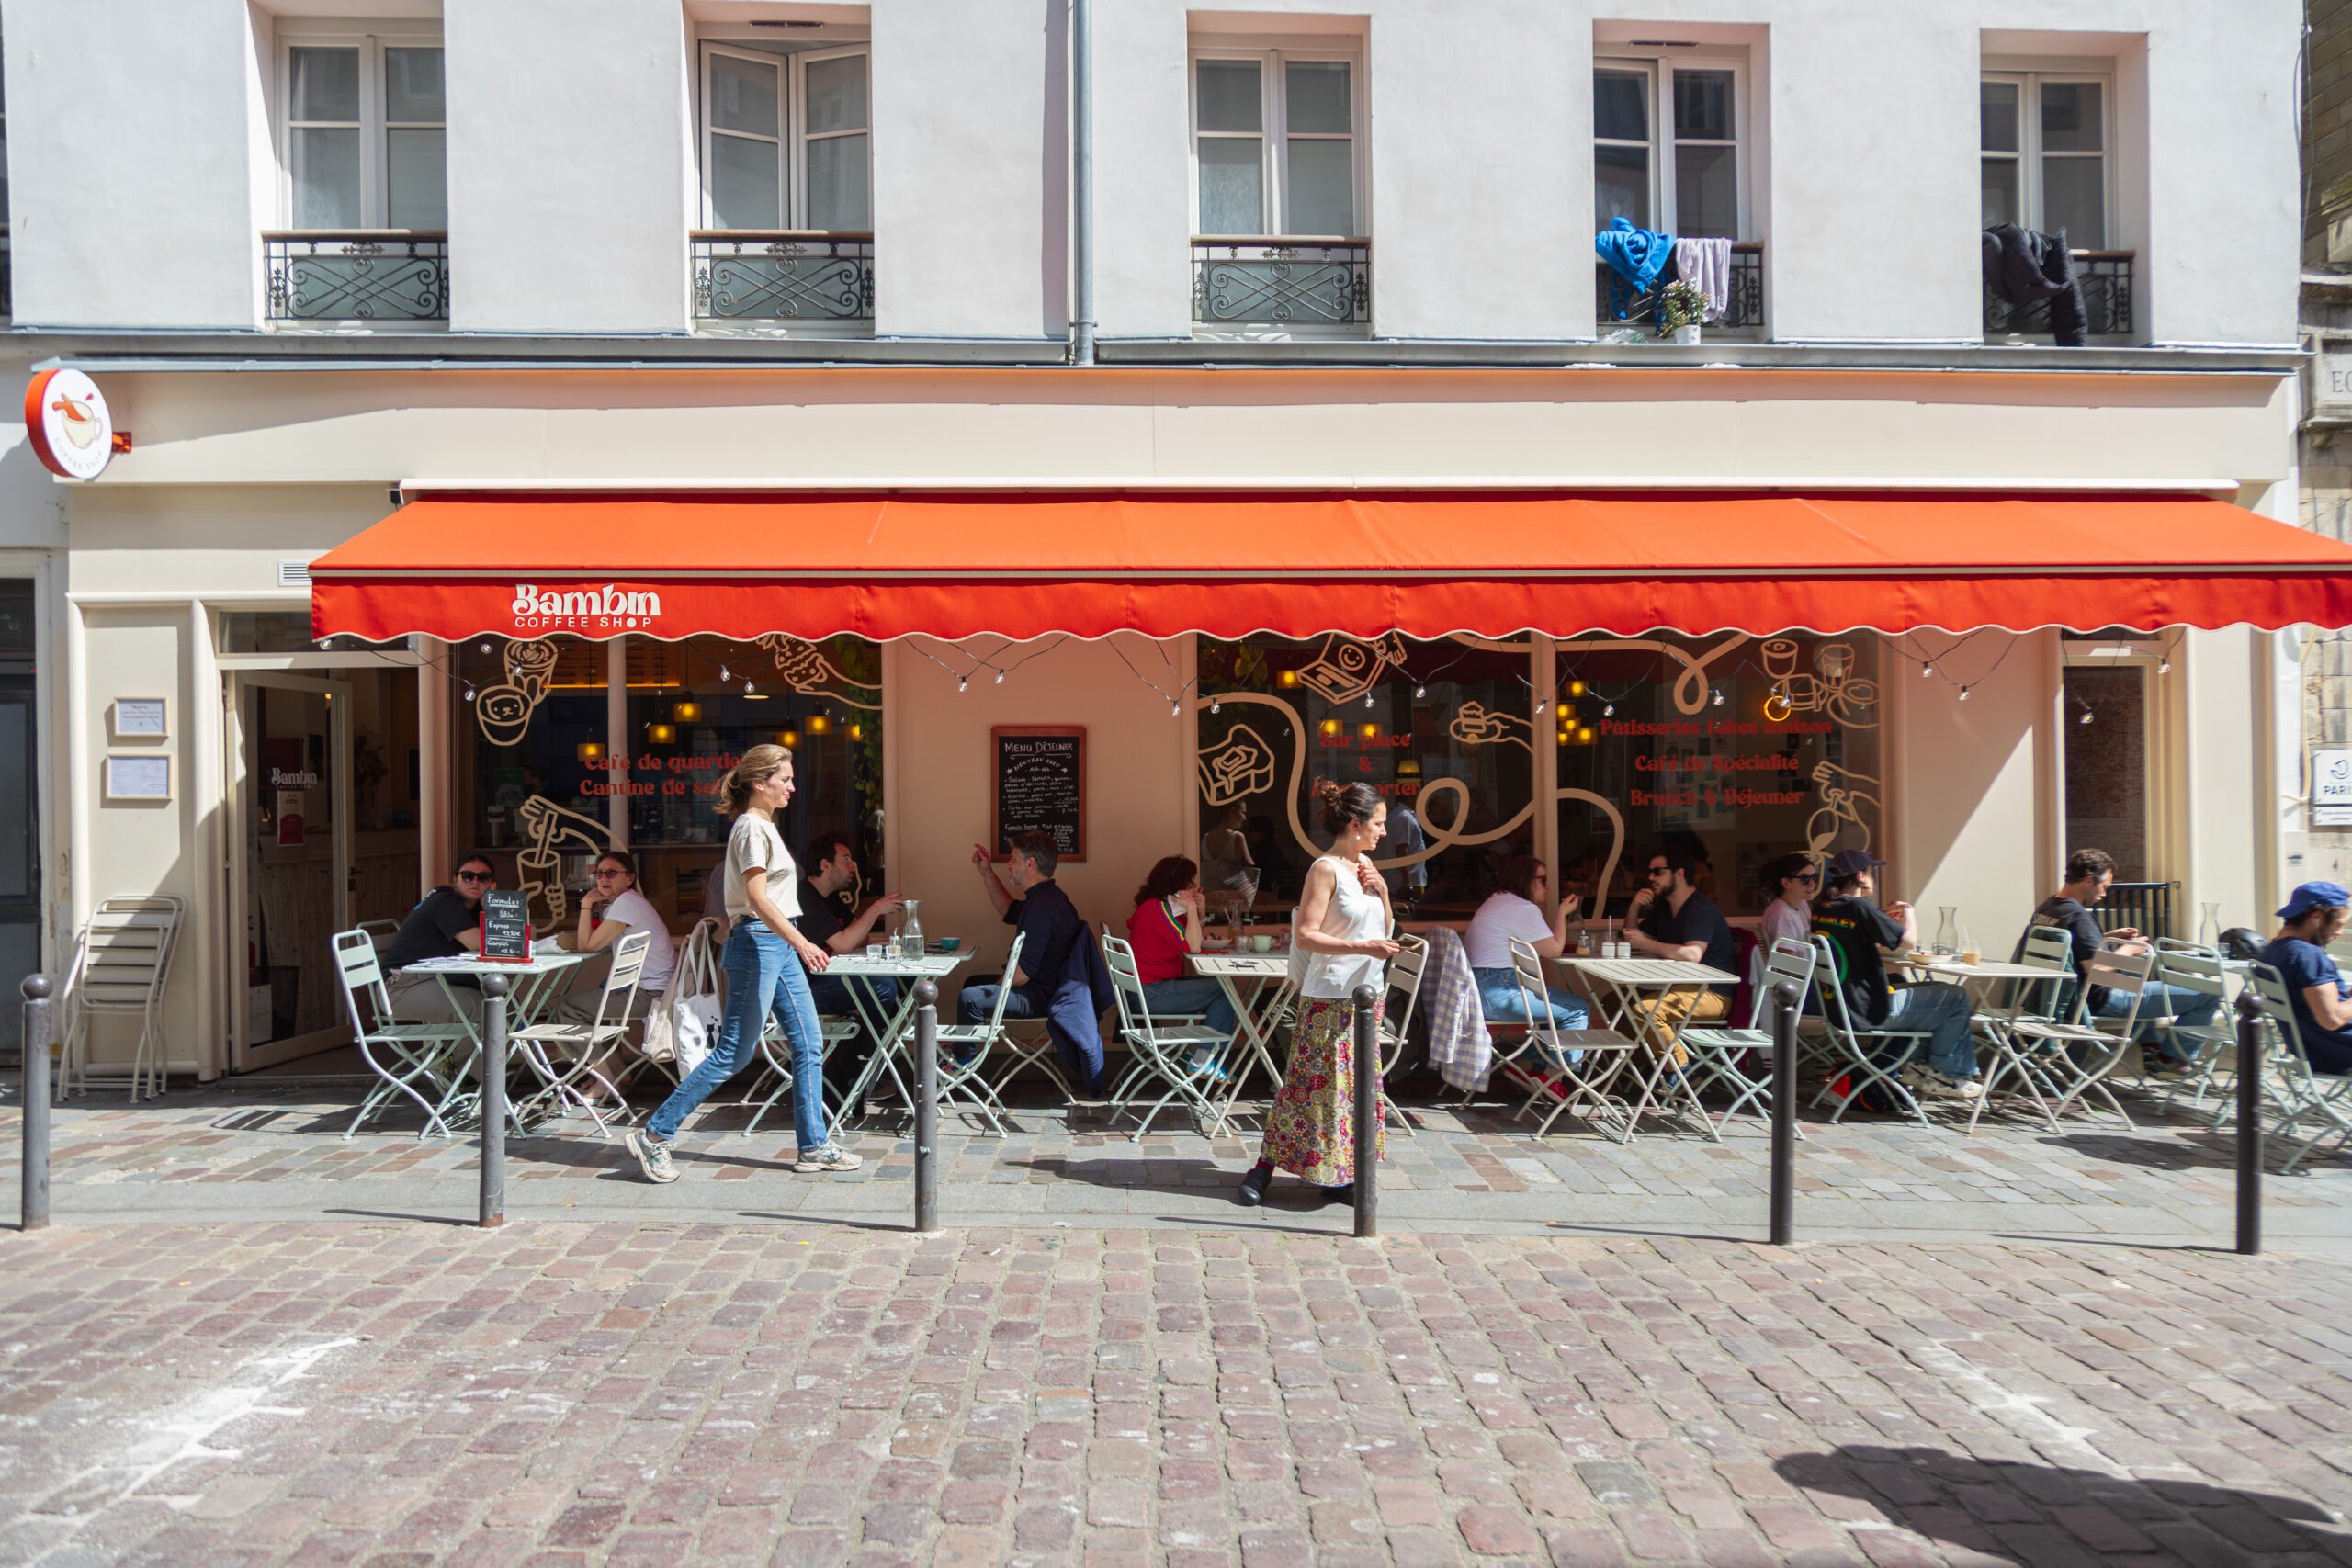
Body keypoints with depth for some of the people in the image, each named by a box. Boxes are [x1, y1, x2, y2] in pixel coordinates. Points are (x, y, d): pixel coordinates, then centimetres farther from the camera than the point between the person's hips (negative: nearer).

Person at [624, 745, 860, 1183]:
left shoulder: (765, 826, 16)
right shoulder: (752, 827, -13)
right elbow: (758, 898, -22)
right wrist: (803, 944, -28)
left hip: (779, 945, 10)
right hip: (757, 942, -10)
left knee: (809, 1043, 7)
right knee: (734, 1054, -5)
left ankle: (814, 1147, 12)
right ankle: (654, 1136, 5)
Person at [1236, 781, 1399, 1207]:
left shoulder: (1365, 865, 11)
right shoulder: (1326, 869, -13)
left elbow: (1384, 928, 18)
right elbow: (1305, 936, -18)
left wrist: (1383, 891, 0)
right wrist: (1363, 947, -22)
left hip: (1367, 994, 8)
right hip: (1329, 997, -8)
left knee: (1355, 1084, 10)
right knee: (1311, 1083, -5)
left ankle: (1338, 1177, 18)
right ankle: (1264, 1167, 6)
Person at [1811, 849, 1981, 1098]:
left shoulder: (1821, 912, 5)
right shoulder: (1859, 907, -21)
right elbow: (1910, 939, -15)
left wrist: (1885, 917, 19)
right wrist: (1909, 911, 4)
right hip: (1872, 1012, -9)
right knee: (1957, 999, 5)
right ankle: (1942, 1072, 15)